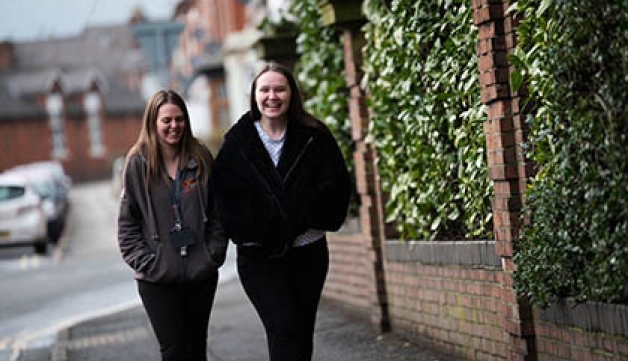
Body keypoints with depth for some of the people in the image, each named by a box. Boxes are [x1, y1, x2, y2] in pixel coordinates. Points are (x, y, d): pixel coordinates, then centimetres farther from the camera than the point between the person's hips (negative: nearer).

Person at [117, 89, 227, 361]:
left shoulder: (201, 158, 3)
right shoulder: (138, 164, -4)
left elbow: (218, 211, 8)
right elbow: (127, 224, -1)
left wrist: (214, 254, -1)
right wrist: (145, 262, -8)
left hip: (202, 274, 3)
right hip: (158, 278, -2)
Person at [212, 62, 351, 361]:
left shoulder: (314, 137, 1)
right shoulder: (237, 143, 0)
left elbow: (337, 185, -2)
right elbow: (224, 195, -3)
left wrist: (304, 213, -13)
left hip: (308, 253, 2)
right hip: (258, 255, -2)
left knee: (302, 333, 8)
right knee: (283, 327, -16)